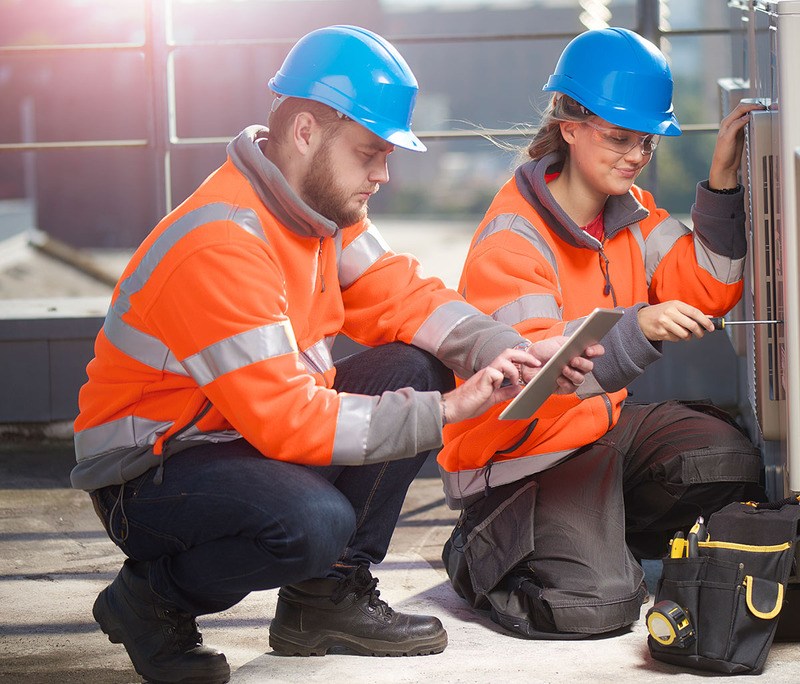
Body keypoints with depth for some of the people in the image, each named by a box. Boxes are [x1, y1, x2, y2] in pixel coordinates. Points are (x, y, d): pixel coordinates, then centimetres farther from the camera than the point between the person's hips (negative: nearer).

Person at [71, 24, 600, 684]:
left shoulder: (323, 204, 1)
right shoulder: (221, 246, -28)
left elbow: (399, 296, 2)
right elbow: (287, 420, -30)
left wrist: (514, 352, -16)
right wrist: (444, 412, -29)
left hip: (252, 440, 9)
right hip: (148, 474, -9)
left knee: (417, 368, -4)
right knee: (315, 520, -35)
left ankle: (328, 596, 5)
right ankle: (151, 600, -5)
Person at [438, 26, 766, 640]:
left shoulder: (632, 213, 6)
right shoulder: (511, 239, -19)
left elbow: (708, 289, 2)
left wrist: (723, 179, -7)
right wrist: (639, 327, -47)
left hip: (606, 424, 8)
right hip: (523, 458, -8)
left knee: (732, 457, -16)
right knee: (595, 605, -24)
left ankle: (599, 537, 6)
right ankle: (480, 552, 7)